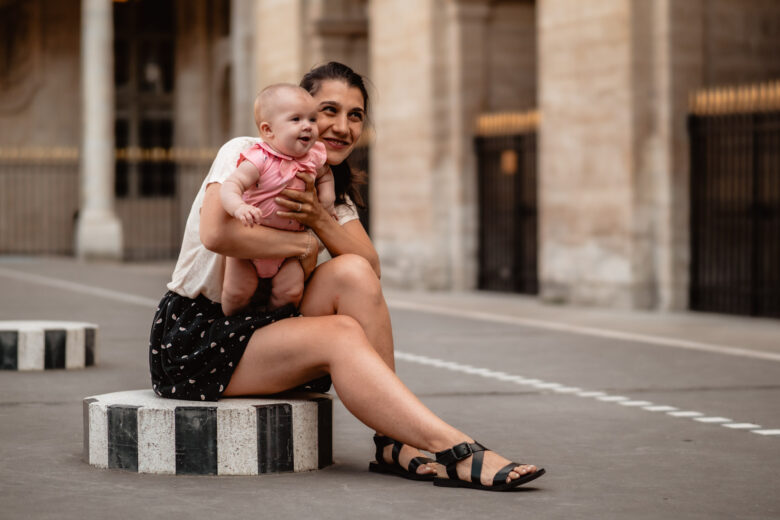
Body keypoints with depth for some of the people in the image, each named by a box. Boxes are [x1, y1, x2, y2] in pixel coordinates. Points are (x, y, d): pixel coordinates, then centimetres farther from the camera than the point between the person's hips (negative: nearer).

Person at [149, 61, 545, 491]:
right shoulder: (245, 155, -10)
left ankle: (397, 444, -23)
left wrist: (319, 218, -20)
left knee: (352, 273, -20)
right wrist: (302, 246, -17)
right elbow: (216, 234, -30)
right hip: (192, 338, -7)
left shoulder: (331, 188, 12)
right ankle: (454, 449, -36)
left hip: (264, 326, 7)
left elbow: (371, 268, -4)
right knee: (341, 333, -28)